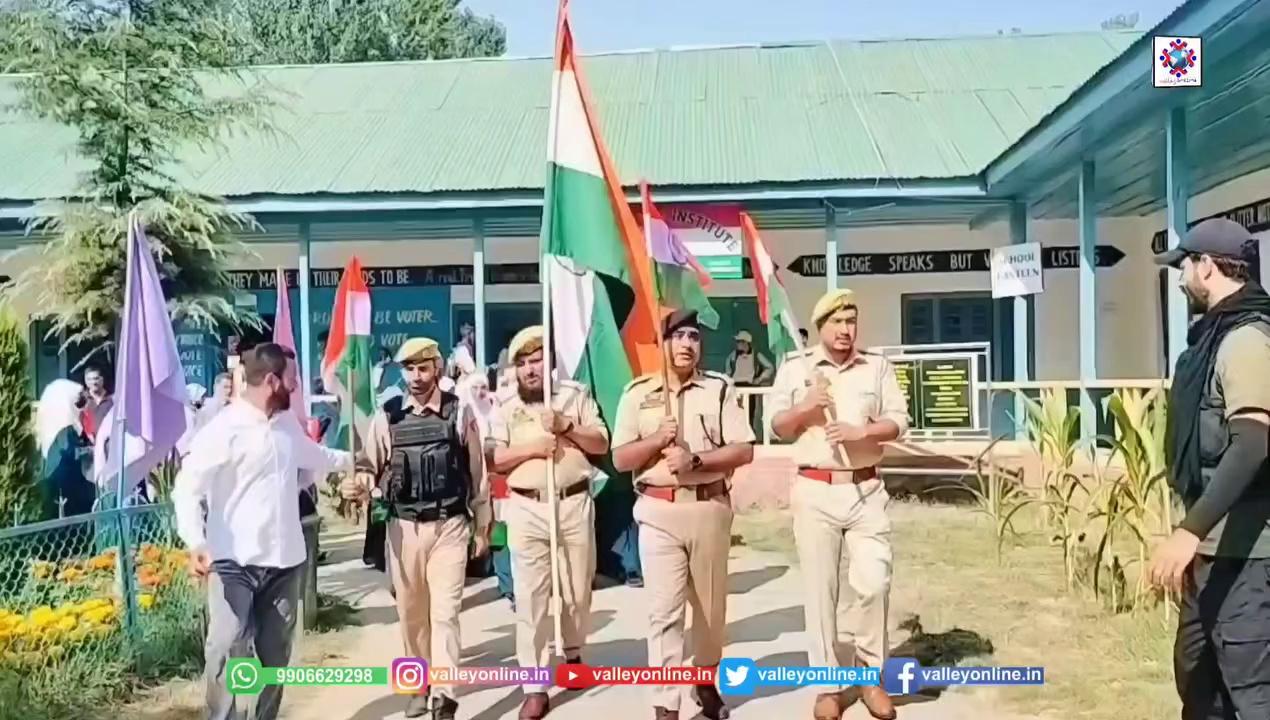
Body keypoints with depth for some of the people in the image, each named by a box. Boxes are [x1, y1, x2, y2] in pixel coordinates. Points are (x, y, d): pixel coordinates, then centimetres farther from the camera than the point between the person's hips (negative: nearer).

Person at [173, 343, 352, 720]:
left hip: (284, 560, 7)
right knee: (227, 651, -11)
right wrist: (196, 543, -33)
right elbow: (188, 489, -19)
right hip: (234, 563, -7)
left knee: (276, 654, 15)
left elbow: (314, 456, 29)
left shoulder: (288, 423, 8)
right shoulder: (224, 430, -15)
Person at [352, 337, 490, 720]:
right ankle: (419, 684, 31)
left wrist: (482, 526, 6)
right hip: (404, 527, 2)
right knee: (411, 611, 13)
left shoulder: (459, 413, -3)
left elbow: (476, 472, 2)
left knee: (445, 611, -4)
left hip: (449, 526, -2)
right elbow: (371, 466, 4)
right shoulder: (387, 416, 1)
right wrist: (363, 483, -21)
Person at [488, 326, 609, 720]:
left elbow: (601, 443, 4)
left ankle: (573, 653, 40)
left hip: (574, 503, 1)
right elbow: (495, 460, 0)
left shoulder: (576, 395, 7)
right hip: (526, 509, 0)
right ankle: (535, 688, 5)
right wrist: (532, 447, -14)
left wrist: (566, 427, -10)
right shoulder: (506, 409, 7)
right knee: (530, 597, -2)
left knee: (578, 589, 12)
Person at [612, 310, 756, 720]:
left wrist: (696, 460, -16)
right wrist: (656, 440, -15)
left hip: (710, 508, 1)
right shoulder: (638, 393, 4)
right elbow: (620, 459, 2)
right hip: (659, 512, -1)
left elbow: (744, 450, -4)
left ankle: (706, 681, 36)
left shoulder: (719, 389, 2)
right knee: (663, 609, -4)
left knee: (711, 605, 15)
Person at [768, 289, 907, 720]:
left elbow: (899, 420, 4)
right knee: (820, 591, 3)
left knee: (873, 583, -5)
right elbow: (776, 427, 4)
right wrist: (806, 407, -14)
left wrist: (863, 431, -14)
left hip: (867, 490, 1)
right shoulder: (794, 368, 5)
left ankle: (871, 676, 16)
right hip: (815, 491, -1)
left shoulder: (877, 366, 9)